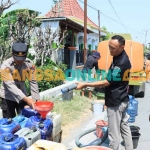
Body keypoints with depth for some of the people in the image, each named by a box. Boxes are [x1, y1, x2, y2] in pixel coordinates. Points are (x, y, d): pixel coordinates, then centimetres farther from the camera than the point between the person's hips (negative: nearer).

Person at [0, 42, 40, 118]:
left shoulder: (29, 64, -13)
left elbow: (33, 82, -9)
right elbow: (10, 85, -30)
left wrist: (36, 99, -15)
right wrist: (26, 99, -39)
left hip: (23, 96, 3)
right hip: (8, 97, -3)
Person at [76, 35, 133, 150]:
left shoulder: (121, 63, -26)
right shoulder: (121, 57, 6)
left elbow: (107, 82, -24)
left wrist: (85, 85, -20)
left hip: (115, 102, -10)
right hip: (122, 100, 10)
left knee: (114, 133, 2)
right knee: (124, 127, 20)